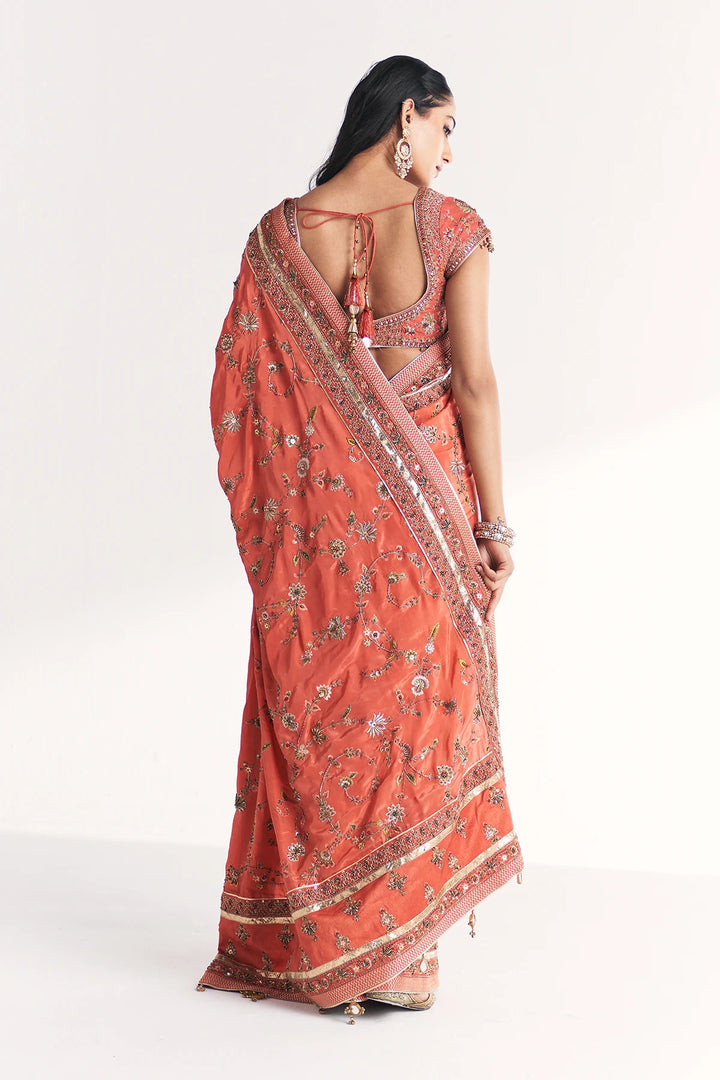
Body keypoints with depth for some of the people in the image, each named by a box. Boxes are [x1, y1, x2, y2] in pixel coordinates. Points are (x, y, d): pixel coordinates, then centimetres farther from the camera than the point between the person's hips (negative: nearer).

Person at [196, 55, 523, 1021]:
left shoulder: (280, 235, -2)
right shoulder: (452, 228, -9)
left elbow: (248, 397, 0)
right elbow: (475, 383, -10)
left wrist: (273, 526, 10)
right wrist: (494, 523, -4)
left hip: (320, 512, 2)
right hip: (422, 506, -2)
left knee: (316, 713, 12)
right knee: (419, 702, 8)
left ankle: (309, 942, 20)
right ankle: (403, 953, 14)